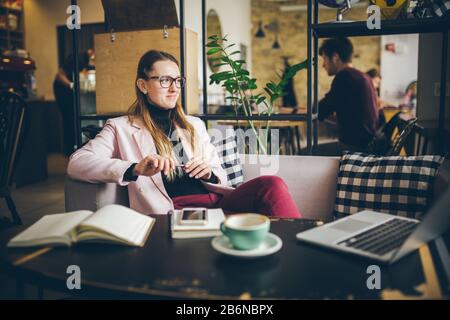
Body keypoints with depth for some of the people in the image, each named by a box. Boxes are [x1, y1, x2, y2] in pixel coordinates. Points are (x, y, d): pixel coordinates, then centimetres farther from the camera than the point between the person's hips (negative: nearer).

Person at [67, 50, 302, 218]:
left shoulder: (195, 125, 25)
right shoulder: (121, 128, 11)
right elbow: (76, 164, -4)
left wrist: (209, 174, -2)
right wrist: (135, 169, -19)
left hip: (213, 200, 5)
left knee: (271, 185, -26)